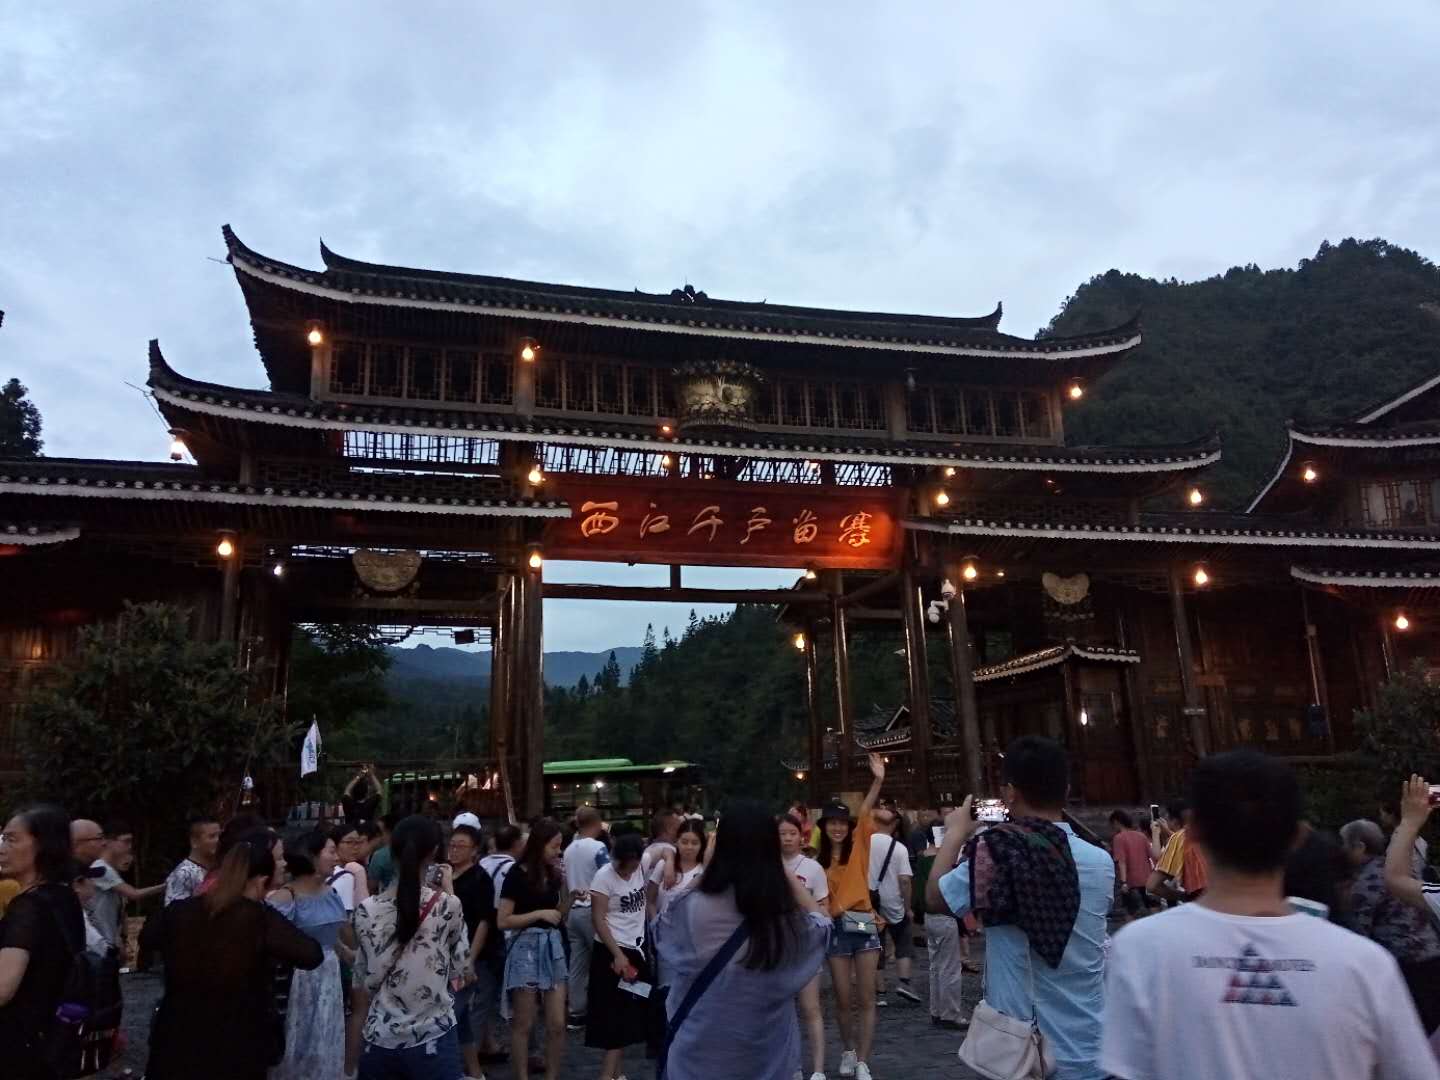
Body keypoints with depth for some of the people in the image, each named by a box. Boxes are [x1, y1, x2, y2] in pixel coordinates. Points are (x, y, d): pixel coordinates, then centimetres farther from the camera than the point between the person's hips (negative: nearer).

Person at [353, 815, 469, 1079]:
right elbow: (461, 970, 2)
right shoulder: (448, 906, -13)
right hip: (434, 1041, -3)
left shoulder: (367, 910, -6)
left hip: (380, 1041, 3)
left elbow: (366, 980, 2)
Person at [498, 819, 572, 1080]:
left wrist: (566, 887, 0)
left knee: (557, 1024, 4)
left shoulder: (552, 872, 7)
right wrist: (540, 913, -16)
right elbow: (503, 921, -12)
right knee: (523, 1025, 6)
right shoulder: (517, 874, -9)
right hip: (527, 947, -5)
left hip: (553, 946, 5)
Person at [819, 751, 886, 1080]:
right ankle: (848, 1051, 31)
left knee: (866, 998, 1)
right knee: (843, 999, 9)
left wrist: (877, 781, -27)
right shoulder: (820, 860, 7)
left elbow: (865, 814, -14)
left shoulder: (859, 846, 1)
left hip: (863, 923, -2)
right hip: (836, 927, 2)